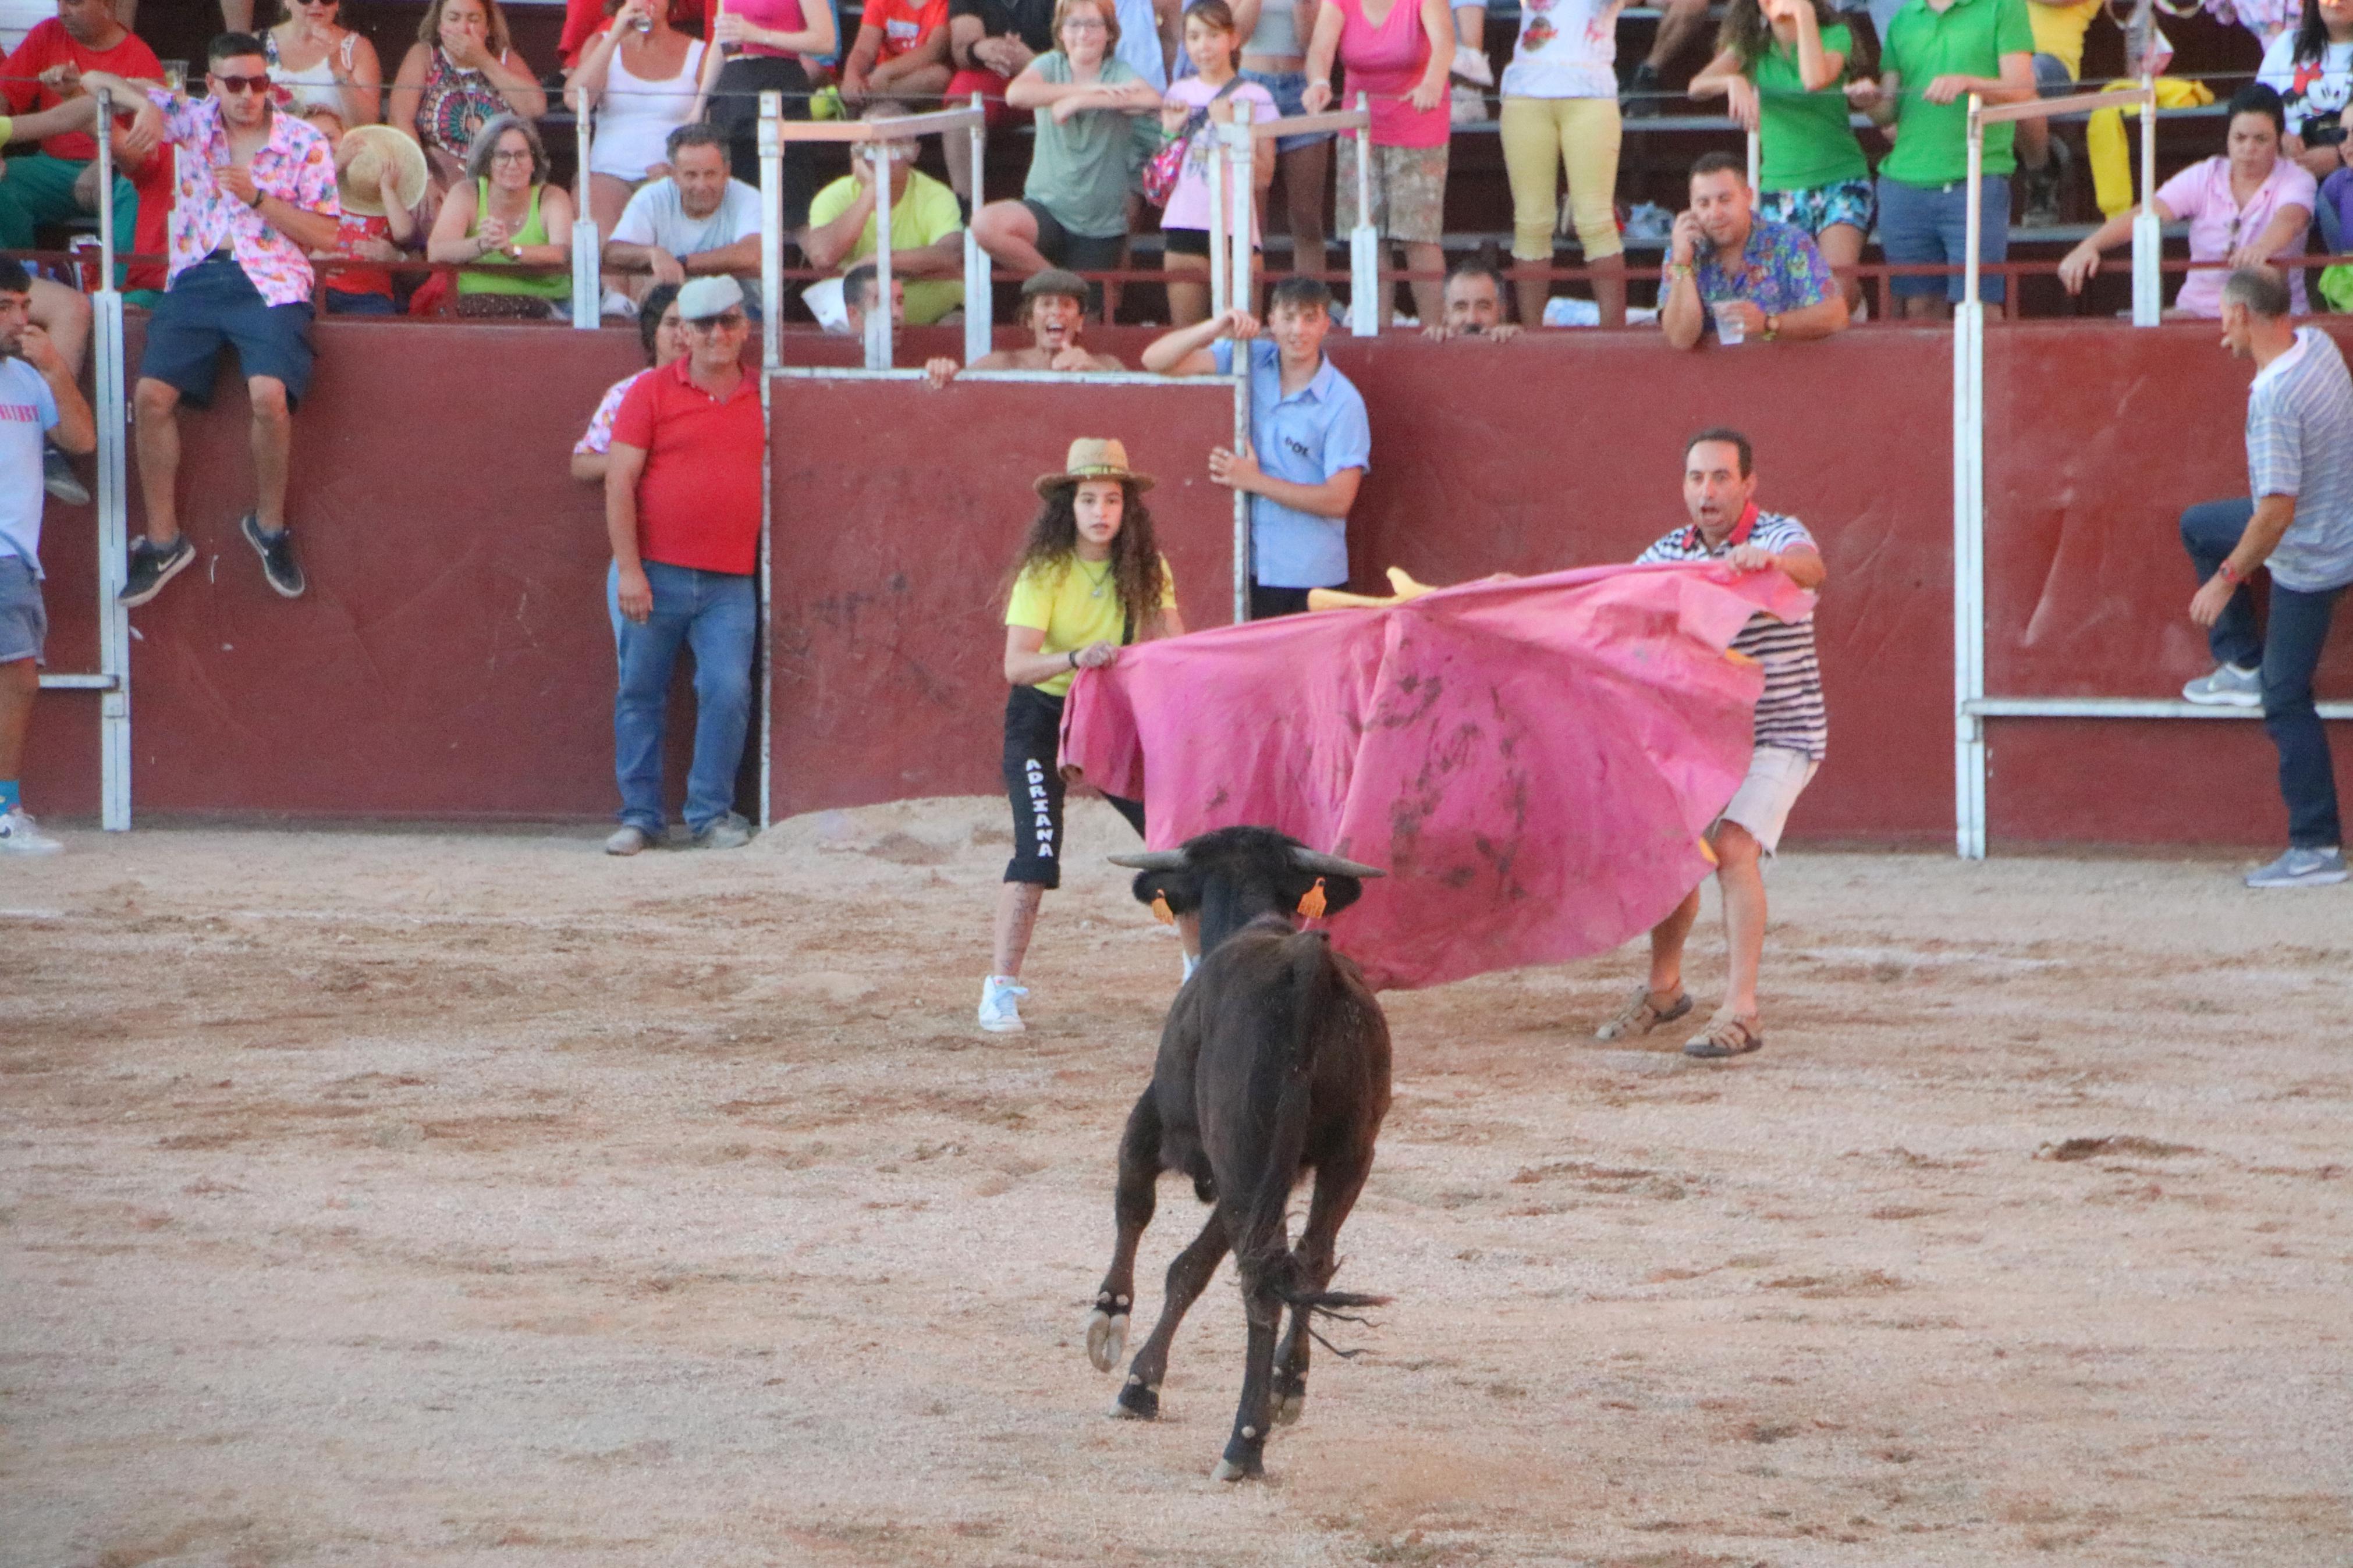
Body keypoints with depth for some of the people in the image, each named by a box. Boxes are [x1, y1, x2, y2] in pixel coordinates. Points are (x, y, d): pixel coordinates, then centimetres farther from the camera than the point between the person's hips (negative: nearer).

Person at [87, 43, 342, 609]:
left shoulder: (304, 144, 4)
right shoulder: (193, 121, 10)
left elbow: (325, 235, 2)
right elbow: (98, 82, 12)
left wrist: (259, 199, -10)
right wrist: (143, 102, -11)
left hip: (271, 285, -3)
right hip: (196, 277, 3)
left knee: (270, 395, -28)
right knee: (151, 394, -17)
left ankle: (270, 524, -4)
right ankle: (163, 540, -4)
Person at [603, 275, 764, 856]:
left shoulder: (761, 398, 11)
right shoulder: (651, 392, 1)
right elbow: (619, 483, -3)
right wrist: (628, 569, -10)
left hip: (730, 583, 2)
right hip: (657, 574, -2)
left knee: (727, 691, -10)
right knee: (641, 693, 3)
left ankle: (712, 814, 1)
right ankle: (639, 815, 12)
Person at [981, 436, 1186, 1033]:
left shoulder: (1144, 567, -6)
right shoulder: (1045, 570, -19)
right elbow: (1016, 664, -30)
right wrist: (1075, 658, -48)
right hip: (1042, 717, -4)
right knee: (1038, 844, -21)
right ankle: (1001, 990, -20)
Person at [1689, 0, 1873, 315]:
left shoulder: (1835, 36, -2)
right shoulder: (1752, 46, 6)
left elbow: (1815, 80, -24)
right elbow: (1698, 85, -10)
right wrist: (1733, 81, -32)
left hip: (1839, 181, -3)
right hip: (1778, 187, 3)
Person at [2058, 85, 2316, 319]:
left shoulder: (2295, 181, -3)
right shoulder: (2203, 179, 4)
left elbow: (2289, 220, -27)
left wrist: (2263, 247, -54)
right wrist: (2089, 247, -30)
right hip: (2199, 309, 3)